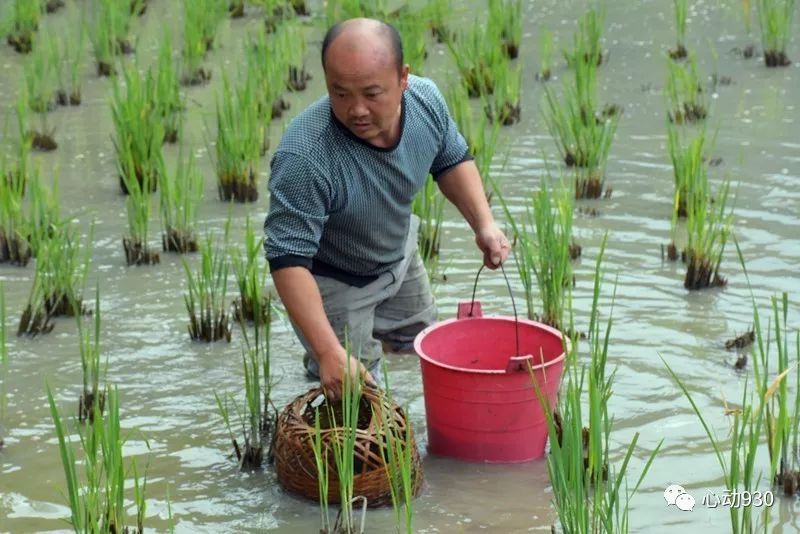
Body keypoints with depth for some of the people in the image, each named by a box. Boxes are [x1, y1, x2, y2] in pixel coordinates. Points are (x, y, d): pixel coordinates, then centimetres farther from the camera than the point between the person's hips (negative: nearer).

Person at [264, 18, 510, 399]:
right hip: (333, 281, -6)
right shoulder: (305, 157, -42)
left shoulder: (426, 99, -23)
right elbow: (289, 260, -39)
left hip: (399, 256, 6)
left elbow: (452, 161, -1)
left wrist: (484, 223, -15)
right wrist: (329, 352, -45)